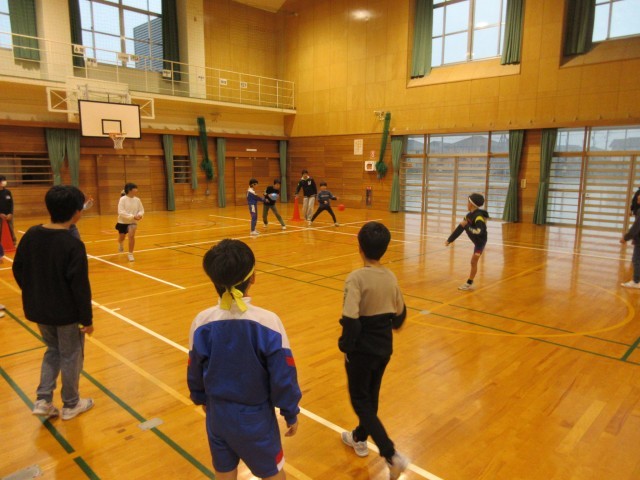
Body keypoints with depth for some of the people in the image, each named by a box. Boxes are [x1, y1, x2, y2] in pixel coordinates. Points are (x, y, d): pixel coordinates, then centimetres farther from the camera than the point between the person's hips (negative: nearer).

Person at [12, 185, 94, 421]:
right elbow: (80, 287, -21)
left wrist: (33, 294, 20)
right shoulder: (73, 244, -23)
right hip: (66, 312, -6)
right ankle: (71, 405, 27)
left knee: (53, 350, 26)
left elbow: (18, 270, 6)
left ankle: (43, 400, 23)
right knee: (71, 356, 12)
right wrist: (87, 318, -11)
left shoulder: (31, 235, -5)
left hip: (38, 309, 6)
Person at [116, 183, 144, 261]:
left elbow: (141, 210, 1)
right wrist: (132, 216, -33)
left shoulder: (137, 200, -9)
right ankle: (121, 244, 58)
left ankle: (130, 254, -6)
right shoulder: (122, 199, -19)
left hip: (132, 222, 1)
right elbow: (121, 212, -25)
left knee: (131, 235, -23)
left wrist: (139, 215, -21)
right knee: (121, 238, 19)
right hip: (123, 222, -1)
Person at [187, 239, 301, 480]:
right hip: (255, 418, -2)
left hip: (218, 415, 3)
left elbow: (195, 373, -1)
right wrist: (291, 413, 1)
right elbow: (284, 377, -17)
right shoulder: (268, 321, -25)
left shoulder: (202, 322, -17)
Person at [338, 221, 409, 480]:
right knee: (371, 395, 24)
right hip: (384, 348, 6)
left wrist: (345, 346, -11)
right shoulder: (391, 277, -4)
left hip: (362, 350, -6)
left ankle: (391, 454, 4)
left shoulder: (356, 278, -23)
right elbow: (400, 314, 8)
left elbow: (351, 320, -27)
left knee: (360, 401, 11)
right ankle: (360, 438, 44)